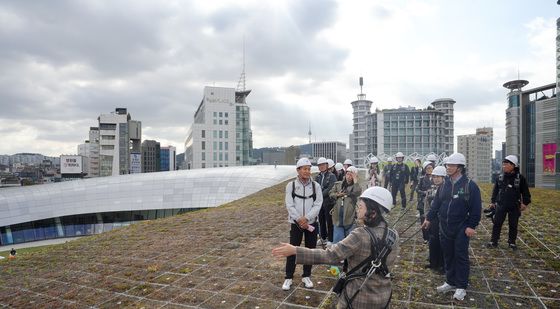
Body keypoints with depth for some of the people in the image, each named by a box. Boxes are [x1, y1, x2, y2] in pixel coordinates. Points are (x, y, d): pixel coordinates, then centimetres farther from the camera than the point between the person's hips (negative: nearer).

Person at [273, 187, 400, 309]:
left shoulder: (360, 235, -27)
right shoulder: (394, 236, -7)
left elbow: (329, 256, -30)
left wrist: (295, 251, -30)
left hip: (358, 297, -6)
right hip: (383, 296, 6)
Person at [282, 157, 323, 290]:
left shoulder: (316, 186, -2)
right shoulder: (291, 185, -5)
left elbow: (318, 205, -8)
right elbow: (290, 205, -9)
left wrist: (306, 218, -17)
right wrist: (299, 220, -15)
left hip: (311, 223, 2)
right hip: (296, 223, -1)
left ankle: (306, 276, 27)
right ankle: (289, 278, 16)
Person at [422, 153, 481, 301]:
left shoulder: (470, 185, -10)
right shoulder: (445, 184, 6)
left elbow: (476, 208, -10)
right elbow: (436, 203, 12)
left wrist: (471, 226, -13)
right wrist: (429, 218, 12)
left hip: (461, 229, -5)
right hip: (444, 227, 5)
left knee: (461, 257, 5)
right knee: (448, 256, 14)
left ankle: (461, 287, 18)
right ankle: (451, 282, 29)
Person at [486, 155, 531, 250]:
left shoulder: (520, 178, -4)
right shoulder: (500, 177, 3)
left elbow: (525, 192, 2)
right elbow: (495, 190, 11)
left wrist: (525, 203, -2)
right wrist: (493, 202, 11)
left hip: (514, 207, -2)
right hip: (501, 205, 2)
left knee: (513, 225, 8)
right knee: (497, 223, 1)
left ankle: (512, 242, 22)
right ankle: (493, 241, 8)